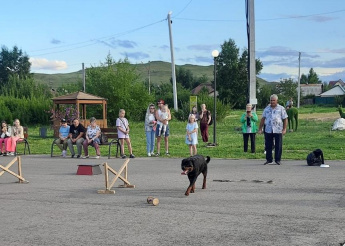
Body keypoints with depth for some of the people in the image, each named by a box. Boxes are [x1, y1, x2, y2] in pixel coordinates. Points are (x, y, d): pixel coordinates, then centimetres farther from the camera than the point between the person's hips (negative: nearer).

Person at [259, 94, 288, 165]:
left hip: (278, 130, -2)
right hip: (268, 130, 2)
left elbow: (285, 119, 3)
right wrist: (260, 128, 10)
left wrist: (284, 129, -6)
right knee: (268, 146, 5)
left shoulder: (281, 109, 5)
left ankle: (277, 160, 10)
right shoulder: (267, 109, 12)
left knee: (278, 146, 1)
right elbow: (263, 119, 15)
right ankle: (269, 159, 14)